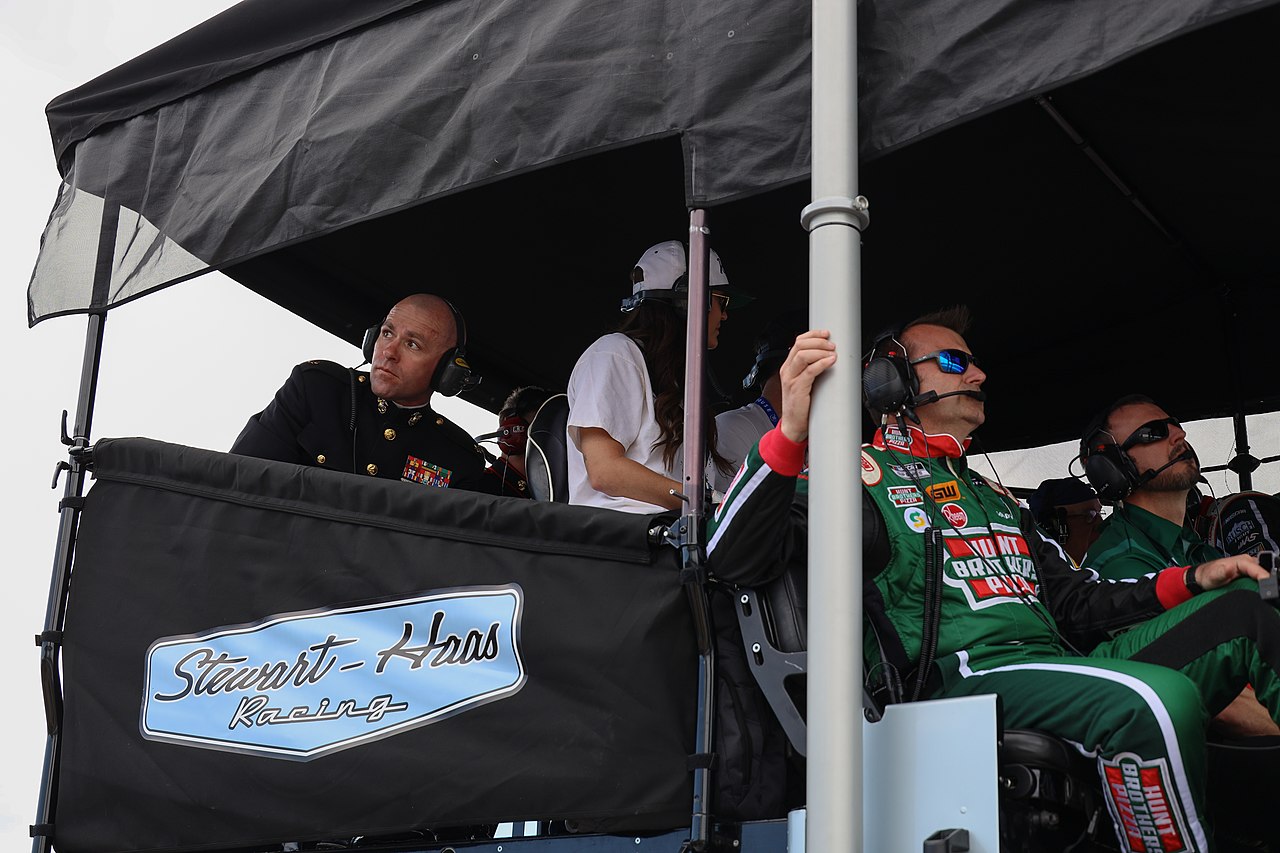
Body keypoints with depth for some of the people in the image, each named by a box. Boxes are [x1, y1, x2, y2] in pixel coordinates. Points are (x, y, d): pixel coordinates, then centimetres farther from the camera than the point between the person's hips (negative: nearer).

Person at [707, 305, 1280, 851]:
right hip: (961, 679, -8)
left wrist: (1193, 581, 17)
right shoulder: (860, 475, 7)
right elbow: (734, 559, -9)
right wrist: (790, 433, -24)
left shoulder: (992, 495, 32)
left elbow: (1072, 600, 32)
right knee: (1161, 699, -34)